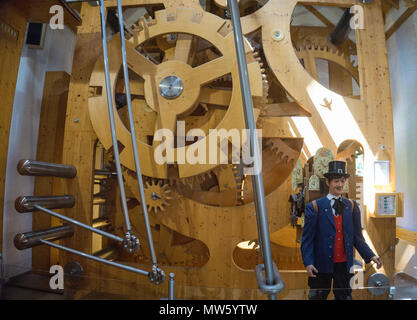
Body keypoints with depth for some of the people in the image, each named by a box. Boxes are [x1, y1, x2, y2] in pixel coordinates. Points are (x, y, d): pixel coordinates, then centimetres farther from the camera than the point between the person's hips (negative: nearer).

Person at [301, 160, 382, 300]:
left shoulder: (351, 206, 5)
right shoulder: (315, 207, -7)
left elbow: (357, 236, 6)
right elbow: (307, 239, -8)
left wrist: (370, 256, -6)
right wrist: (308, 263, -17)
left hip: (344, 265, 3)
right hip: (322, 266, -3)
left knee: (344, 296, 16)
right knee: (318, 296, 11)